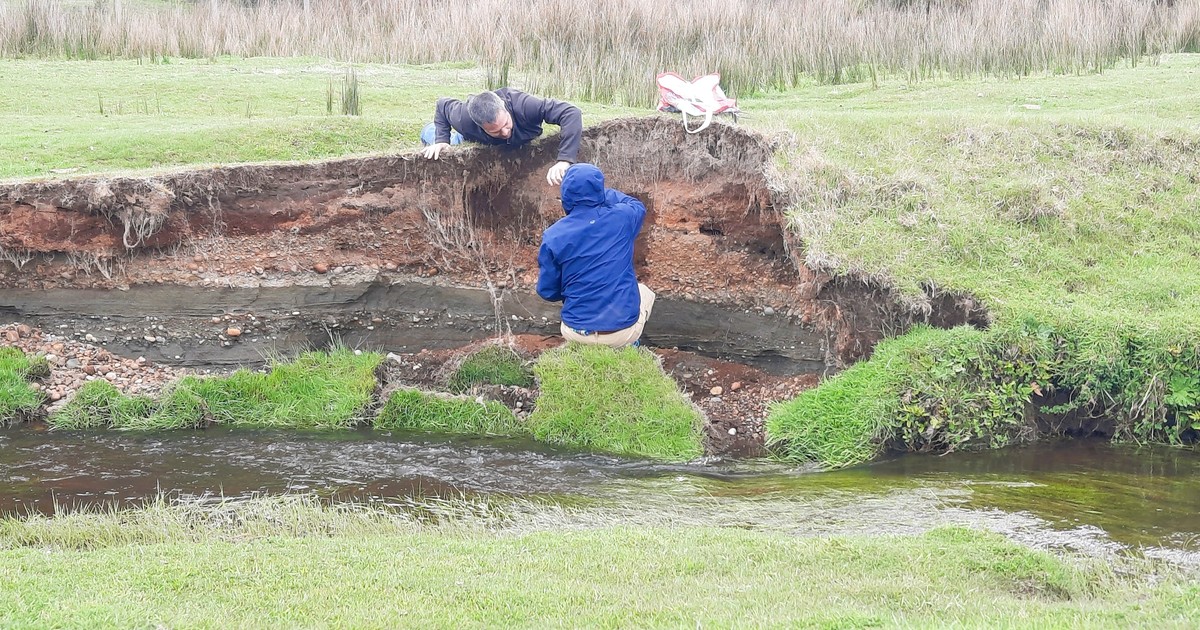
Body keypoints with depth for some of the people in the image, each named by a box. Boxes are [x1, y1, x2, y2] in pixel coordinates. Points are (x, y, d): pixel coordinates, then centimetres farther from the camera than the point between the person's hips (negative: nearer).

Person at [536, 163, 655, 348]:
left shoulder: (553, 236, -9)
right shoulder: (621, 218, -7)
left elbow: (547, 291, 1)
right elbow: (637, 207, 19)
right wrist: (598, 190, 26)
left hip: (577, 333, 1)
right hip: (624, 330, -1)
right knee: (645, 293, 34)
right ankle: (626, 346, 18)